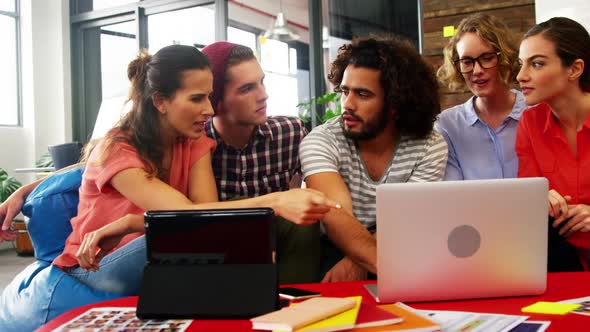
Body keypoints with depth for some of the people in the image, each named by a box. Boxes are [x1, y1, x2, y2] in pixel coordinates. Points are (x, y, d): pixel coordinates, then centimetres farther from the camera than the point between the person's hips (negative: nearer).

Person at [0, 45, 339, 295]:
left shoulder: (195, 143, -4)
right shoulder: (116, 150, -23)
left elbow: (208, 211, -20)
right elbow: (186, 216, -34)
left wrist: (127, 224, -33)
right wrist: (276, 202, -48)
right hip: (93, 273, -5)